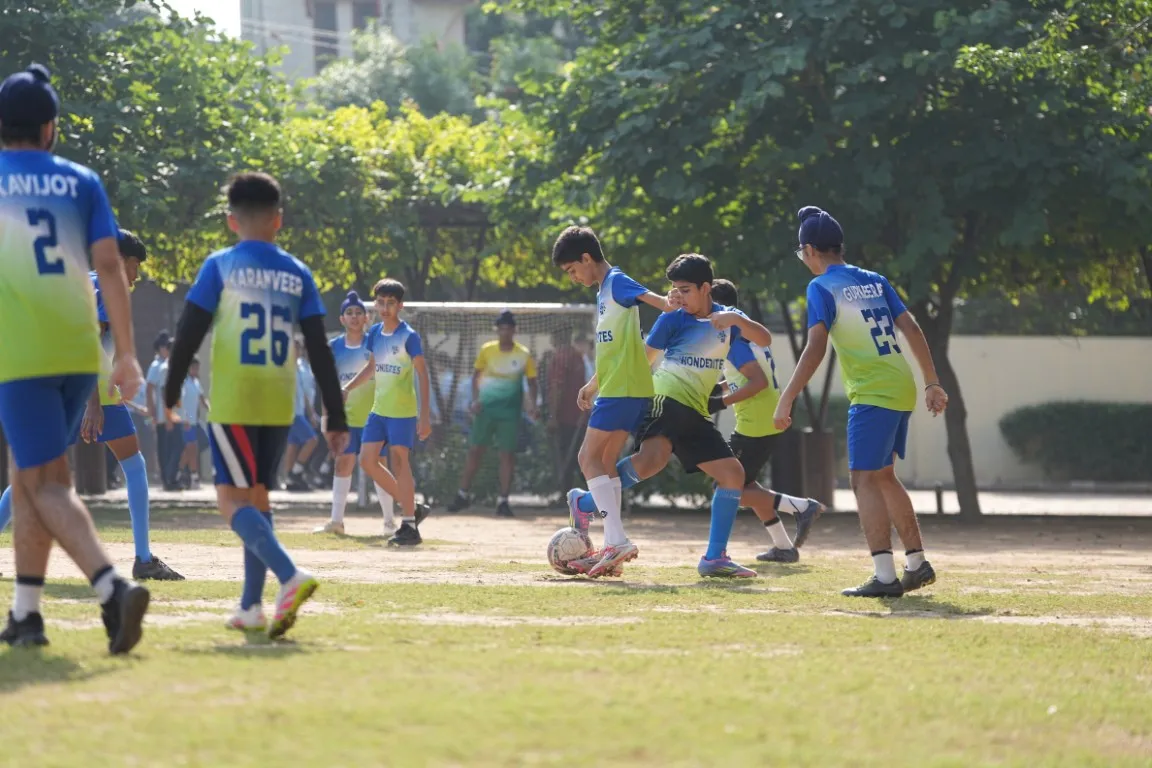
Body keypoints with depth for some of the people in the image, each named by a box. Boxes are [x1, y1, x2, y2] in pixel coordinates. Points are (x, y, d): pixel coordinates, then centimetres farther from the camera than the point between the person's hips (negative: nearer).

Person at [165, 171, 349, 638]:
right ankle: (251, 607, 14)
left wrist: (171, 393, 9)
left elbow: (189, 333, -4)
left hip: (232, 402, -4)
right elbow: (320, 350, 6)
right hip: (280, 405, 4)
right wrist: (336, 418, 8)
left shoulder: (220, 266, -2)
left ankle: (291, 576, -28)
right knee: (258, 496, 16)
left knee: (233, 499, -5)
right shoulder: (297, 274, 7)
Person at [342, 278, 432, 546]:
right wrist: (348, 388, 12)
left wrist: (425, 415, -18)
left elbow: (423, 374, -12)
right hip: (378, 409, 7)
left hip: (403, 411, -7)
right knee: (367, 461, 4)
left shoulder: (409, 336, -12)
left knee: (399, 463, -8)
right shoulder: (375, 333, 8)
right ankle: (411, 508, 15)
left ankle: (409, 525, -2)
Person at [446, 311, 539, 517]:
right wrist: (475, 399, -4)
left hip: (510, 410, -1)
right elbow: (476, 374, 8)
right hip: (486, 407, 1)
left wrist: (532, 404, -11)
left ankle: (503, 501, 4)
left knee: (508, 454, -2)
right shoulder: (486, 350, 0)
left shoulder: (524, 354, -3)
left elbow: (531, 381, 4)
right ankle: (463, 495, 13)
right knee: (475, 450, 2)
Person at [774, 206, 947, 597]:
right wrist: (932, 383, 15)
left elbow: (816, 347, -16)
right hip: (902, 389, 8)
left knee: (865, 480, -8)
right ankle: (917, 562, 23)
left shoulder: (822, 287, -5)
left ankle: (885, 576, -19)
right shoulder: (874, 281, 15)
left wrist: (786, 400, -17)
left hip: (872, 393, -8)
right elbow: (911, 329, 12)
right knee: (883, 477, 21)